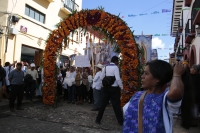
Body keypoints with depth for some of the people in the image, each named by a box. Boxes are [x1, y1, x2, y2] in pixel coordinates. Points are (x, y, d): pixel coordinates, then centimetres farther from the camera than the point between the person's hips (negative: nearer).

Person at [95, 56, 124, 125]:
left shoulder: (105, 67, 6)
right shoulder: (115, 67, -10)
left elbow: (101, 78, 7)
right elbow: (118, 79, -17)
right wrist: (121, 87, -9)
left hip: (106, 87, 5)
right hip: (114, 88, -5)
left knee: (103, 104, 12)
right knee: (116, 104, 3)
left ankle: (98, 119, 19)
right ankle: (121, 121, 13)